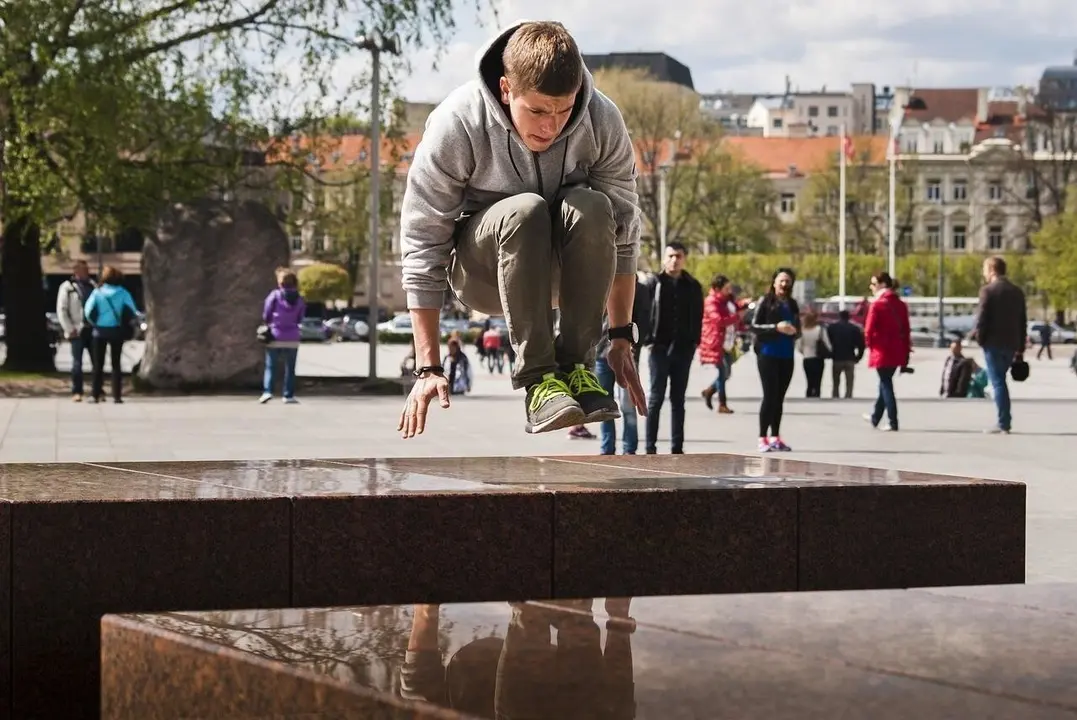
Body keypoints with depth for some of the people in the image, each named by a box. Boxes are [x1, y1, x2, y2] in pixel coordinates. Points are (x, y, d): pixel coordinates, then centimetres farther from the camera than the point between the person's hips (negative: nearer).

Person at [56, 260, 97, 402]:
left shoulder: (92, 285, 12)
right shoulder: (67, 287, -2)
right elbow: (61, 310, -5)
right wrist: (70, 329, -10)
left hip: (93, 330, 4)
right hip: (78, 330, -4)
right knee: (77, 363, -1)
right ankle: (76, 392, 3)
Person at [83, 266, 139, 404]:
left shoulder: (98, 292, -6)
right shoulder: (123, 293, -5)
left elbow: (88, 311, -10)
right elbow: (132, 312, -8)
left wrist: (94, 323, 7)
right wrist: (125, 324, 9)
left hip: (100, 331, 0)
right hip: (117, 331, 0)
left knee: (98, 364, 8)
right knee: (116, 363, 7)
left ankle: (97, 394, 3)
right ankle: (117, 395, 0)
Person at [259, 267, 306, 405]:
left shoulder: (275, 295, -10)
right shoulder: (299, 299, 0)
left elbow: (266, 316, -5)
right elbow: (299, 319, 6)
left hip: (275, 338, -2)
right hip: (292, 339, 2)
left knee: (270, 367, 4)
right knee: (290, 368, 10)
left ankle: (267, 391, -10)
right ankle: (288, 395, 10)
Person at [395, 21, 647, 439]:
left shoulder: (602, 122, -16)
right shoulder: (456, 124, -22)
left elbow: (621, 231, -6)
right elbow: (421, 243, -19)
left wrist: (622, 338, -8)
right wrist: (429, 368, -22)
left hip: (563, 269, 2)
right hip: (482, 270, -2)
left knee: (591, 208, -31)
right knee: (525, 210, -35)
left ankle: (576, 363, -19)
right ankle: (537, 378, -30)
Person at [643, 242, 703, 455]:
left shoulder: (692, 286, 8)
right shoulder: (655, 283, 0)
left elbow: (698, 317, 9)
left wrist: (694, 342, 0)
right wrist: (648, 340, -10)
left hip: (683, 349, 3)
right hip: (659, 347, -3)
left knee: (678, 399, 9)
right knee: (656, 397, -2)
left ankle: (677, 447, 12)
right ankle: (650, 447, -1)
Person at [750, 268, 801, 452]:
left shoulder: (792, 305, 12)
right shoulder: (765, 301, -1)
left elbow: (798, 330, 17)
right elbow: (755, 326, -7)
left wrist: (794, 331, -6)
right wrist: (776, 327, -18)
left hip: (786, 355, 5)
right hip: (768, 354, -5)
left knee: (779, 397, 7)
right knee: (770, 395, -9)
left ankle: (775, 437, 13)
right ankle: (763, 438, -6)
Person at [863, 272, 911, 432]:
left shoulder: (877, 305, -12)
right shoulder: (901, 304, 7)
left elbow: (869, 330, -12)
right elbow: (906, 330, 8)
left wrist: (870, 344, 7)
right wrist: (906, 352, 12)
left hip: (882, 351, -7)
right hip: (897, 351, 7)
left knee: (886, 384, -2)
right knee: (885, 382, 20)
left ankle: (893, 422, -7)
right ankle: (876, 417, 35)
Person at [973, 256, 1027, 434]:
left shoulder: (988, 290, -8)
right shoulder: (1017, 292, 11)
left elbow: (982, 318, -14)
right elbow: (1023, 321, 12)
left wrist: (979, 338, -2)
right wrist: (1021, 347, 16)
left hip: (993, 343, -6)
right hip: (1011, 344, 6)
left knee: (997, 382, -2)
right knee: (1000, 380, 18)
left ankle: (1003, 422, -6)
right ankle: (1005, 420, 17)